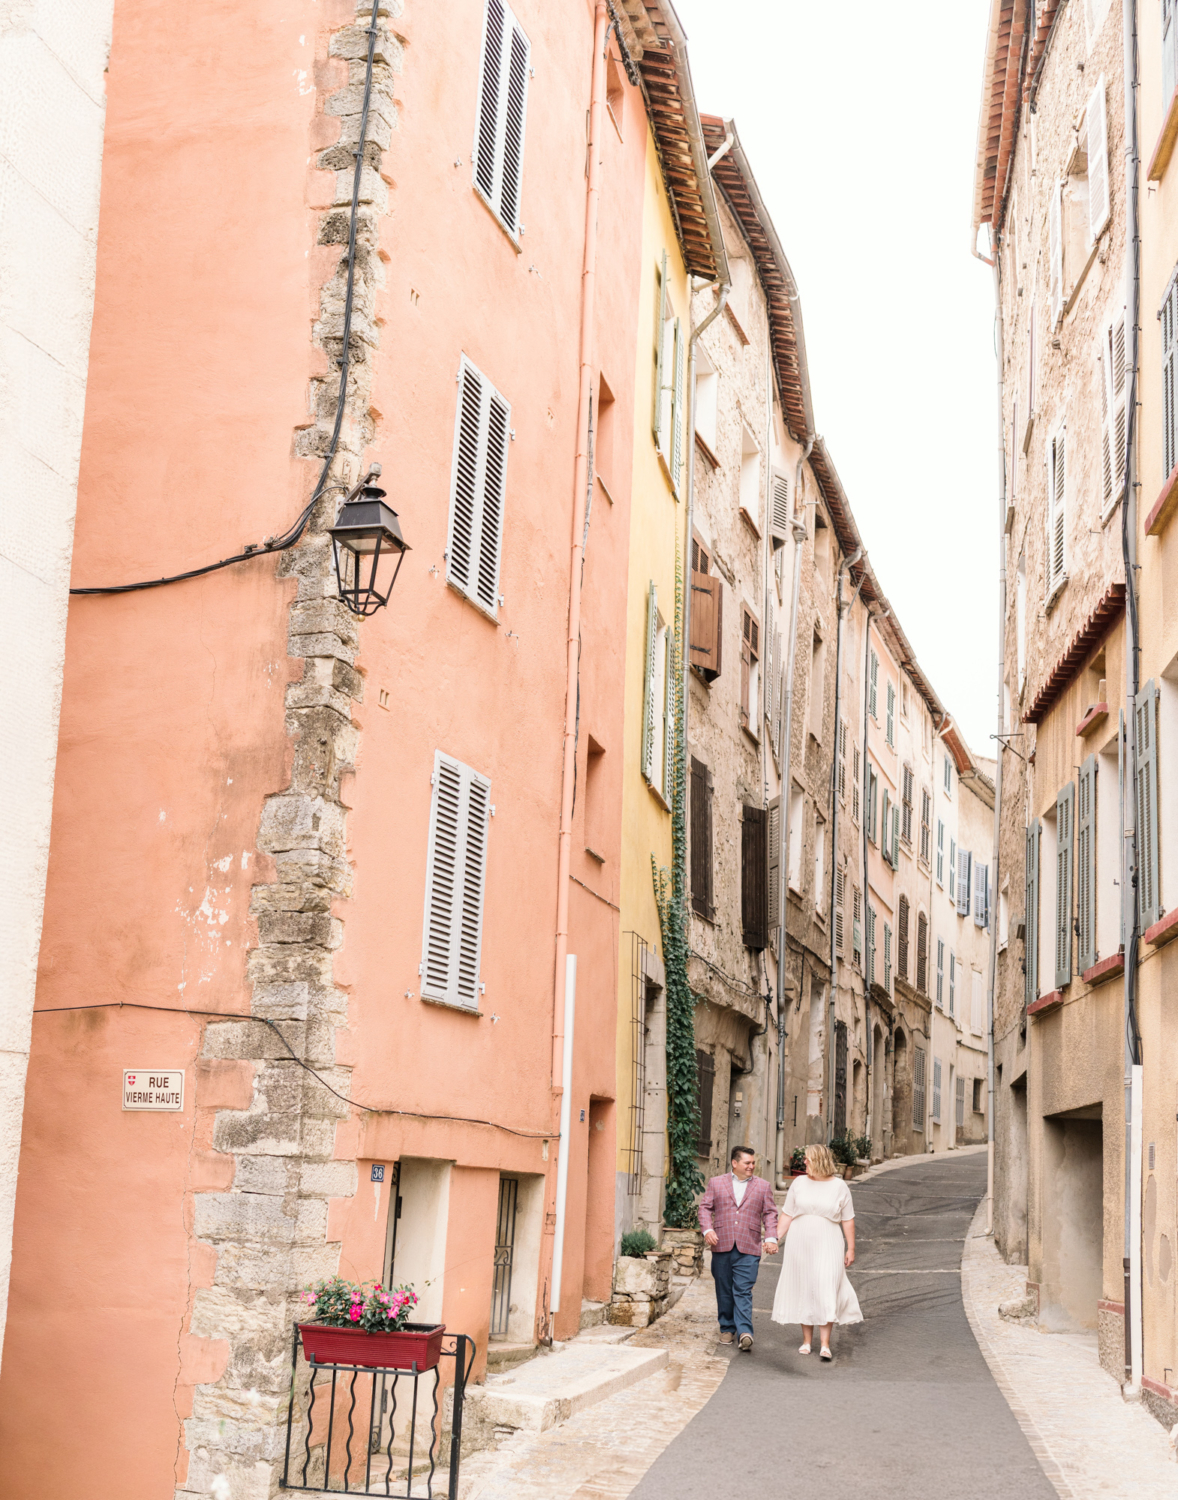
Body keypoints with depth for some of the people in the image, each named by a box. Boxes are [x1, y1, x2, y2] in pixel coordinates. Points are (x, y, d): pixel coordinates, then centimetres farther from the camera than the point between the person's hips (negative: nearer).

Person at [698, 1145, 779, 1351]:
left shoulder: (763, 1186, 13)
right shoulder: (716, 1183, 12)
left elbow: (770, 1214, 9)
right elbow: (705, 1207, 8)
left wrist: (771, 1238, -5)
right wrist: (707, 1229, -9)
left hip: (748, 1249, -1)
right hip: (722, 1246, 1)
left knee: (743, 1291, -10)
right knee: (724, 1291, 7)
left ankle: (744, 1332, -16)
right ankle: (727, 1329, 18)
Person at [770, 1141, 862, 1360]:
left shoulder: (839, 1187, -1)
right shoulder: (799, 1183, 5)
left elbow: (848, 1220, 4)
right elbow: (786, 1215, 7)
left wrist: (851, 1249, 1)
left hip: (827, 1246, -3)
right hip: (799, 1245, 3)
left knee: (826, 1292, -11)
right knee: (803, 1291, 6)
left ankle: (825, 1345, -10)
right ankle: (806, 1341, 17)